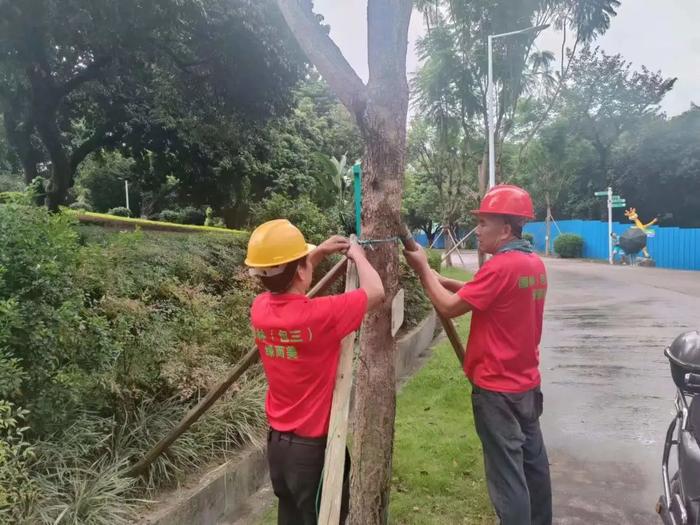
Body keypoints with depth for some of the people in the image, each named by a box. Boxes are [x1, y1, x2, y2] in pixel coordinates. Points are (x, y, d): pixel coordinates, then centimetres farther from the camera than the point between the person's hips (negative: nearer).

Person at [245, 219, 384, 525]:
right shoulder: (319, 315, -27)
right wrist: (358, 255, 1)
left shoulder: (260, 308, -8)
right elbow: (376, 292, -14)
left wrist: (319, 252, 9)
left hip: (277, 442, 6)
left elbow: (283, 281, 16)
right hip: (315, 447, -6)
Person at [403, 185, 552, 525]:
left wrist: (424, 269, -8)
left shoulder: (501, 266, -23)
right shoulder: (534, 263, 6)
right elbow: (483, 294, 11)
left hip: (497, 387, -9)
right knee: (532, 459, 21)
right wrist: (440, 279, 4)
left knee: (506, 472, 3)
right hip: (526, 382, 9)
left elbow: (449, 307, -19)